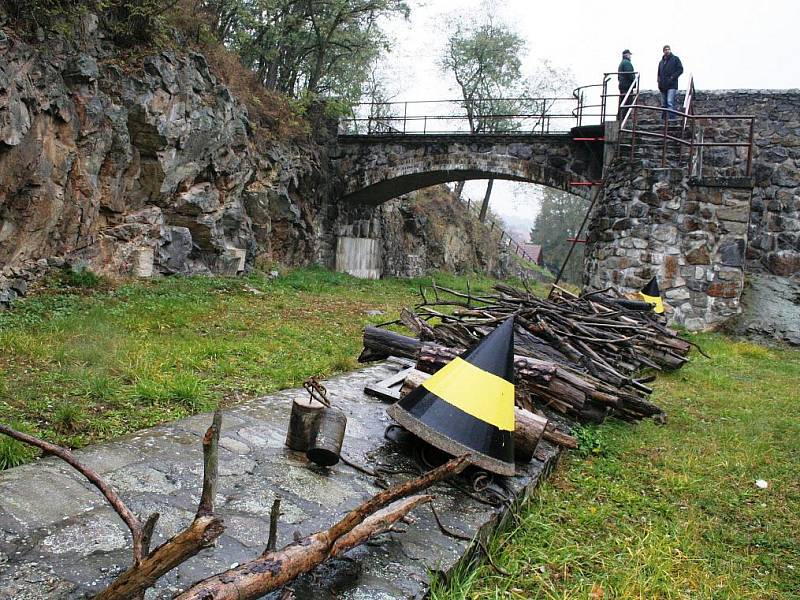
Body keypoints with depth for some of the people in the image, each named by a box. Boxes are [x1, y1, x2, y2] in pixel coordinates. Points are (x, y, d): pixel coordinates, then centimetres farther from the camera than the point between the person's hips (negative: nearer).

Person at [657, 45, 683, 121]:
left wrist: (672, 77, -13)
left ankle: (672, 118, -23)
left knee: (670, 102, -19)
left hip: (672, 86, -6)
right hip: (663, 86, 6)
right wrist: (659, 82, 11)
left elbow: (680, 69, -2)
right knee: (663, 105, 8)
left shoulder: (675, 59, 5)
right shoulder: (661, 62, 21)